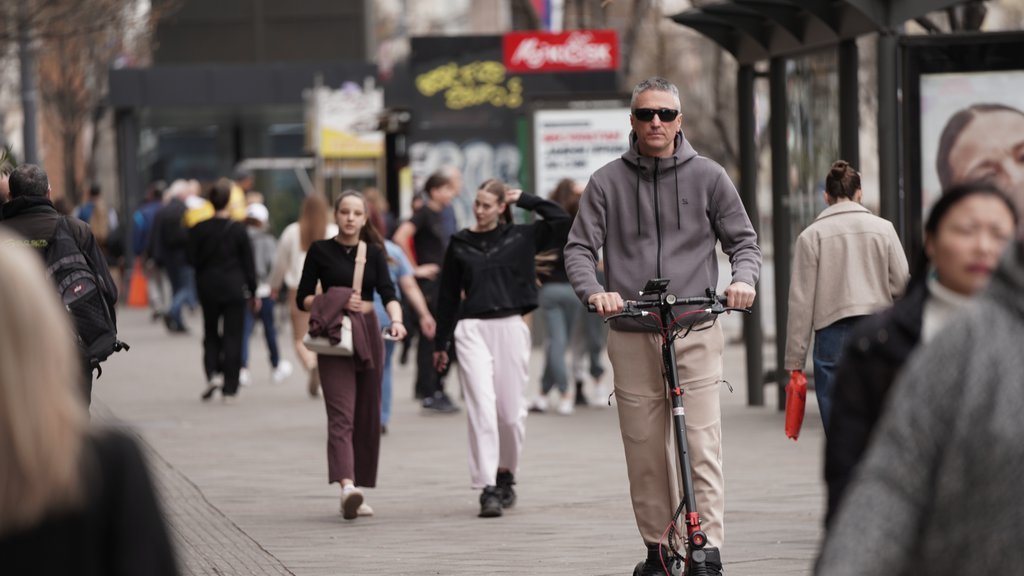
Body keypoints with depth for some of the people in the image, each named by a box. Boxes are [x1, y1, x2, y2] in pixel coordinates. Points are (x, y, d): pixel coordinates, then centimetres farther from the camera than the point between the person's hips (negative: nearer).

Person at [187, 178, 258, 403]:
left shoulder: (198, 230, -5)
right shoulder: (238, 230, -8)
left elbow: (192, 260, -3)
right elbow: (248, 264, -4)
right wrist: (253, 293, 5)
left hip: (208, 289, 2)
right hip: (234, 288, -2)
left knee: (211, 335, 17)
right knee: (233, 336, 4)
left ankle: (211, 374, -5)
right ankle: (230, 388, 4)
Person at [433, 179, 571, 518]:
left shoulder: (520, 238, 7)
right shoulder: (460, 244, 8)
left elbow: (561, 222, -1)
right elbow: (448, 295, 13)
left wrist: (525, 200, 3)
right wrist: (441, 344, 13)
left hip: (510, 327, 0)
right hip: (472, 329, 0)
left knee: (510, 411, 3)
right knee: (482, 407, -11)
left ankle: (506, 475, 27)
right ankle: (487, 489, -13)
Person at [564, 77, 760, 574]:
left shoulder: (707, 177, 7)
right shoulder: (607, 182, 7)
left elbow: (742, 240, 11)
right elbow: (579, 248, 6)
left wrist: (743, 278, -10)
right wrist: (594, 291, -15)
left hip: (695, 333, -1)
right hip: (631, 336, 1)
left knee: (702, 448, -10)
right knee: (644, 451, 4)